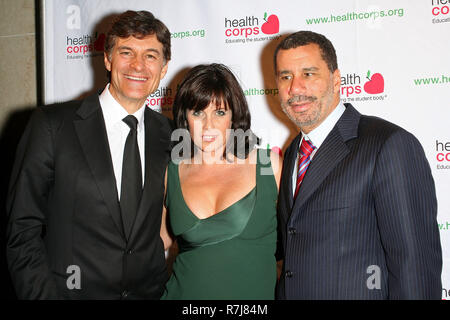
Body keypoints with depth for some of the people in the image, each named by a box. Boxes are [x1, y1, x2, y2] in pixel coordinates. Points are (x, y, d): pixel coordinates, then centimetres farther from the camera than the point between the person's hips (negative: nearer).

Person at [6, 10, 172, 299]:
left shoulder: (168, 134, 1)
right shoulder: (51, 125, -9)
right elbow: (23, 230, -9)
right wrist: (44, 295, -16)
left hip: (151, 292, 3)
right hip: (73, 291, -3)